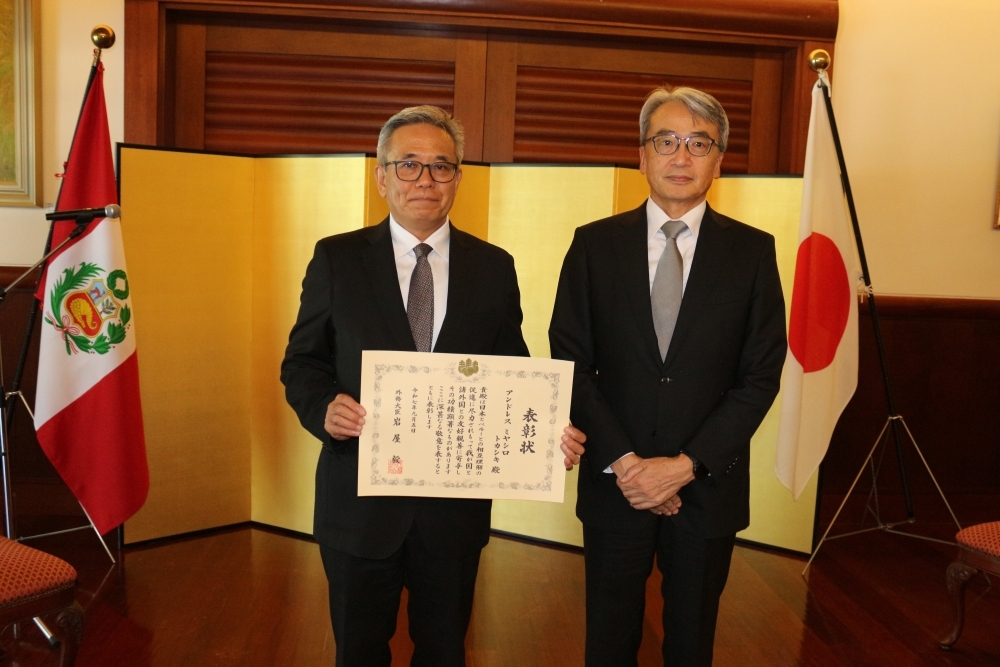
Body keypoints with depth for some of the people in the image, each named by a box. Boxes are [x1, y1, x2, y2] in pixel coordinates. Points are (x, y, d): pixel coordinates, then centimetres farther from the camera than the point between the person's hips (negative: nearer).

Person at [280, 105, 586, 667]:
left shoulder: (494, 268, 1)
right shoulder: (336, 259, -2)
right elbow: (302, 361, 1)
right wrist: (325, 408, -20)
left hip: (456, 503, 1)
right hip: (360, 501, -1)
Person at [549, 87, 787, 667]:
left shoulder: (753, 251, -2)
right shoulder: (595, 244, -2)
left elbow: (762, 375, -5)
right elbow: (570, 363, -4)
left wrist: (686, 465, -13)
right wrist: (623, 460, -12)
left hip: (709, 484, 0)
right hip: (615, 481, 0)